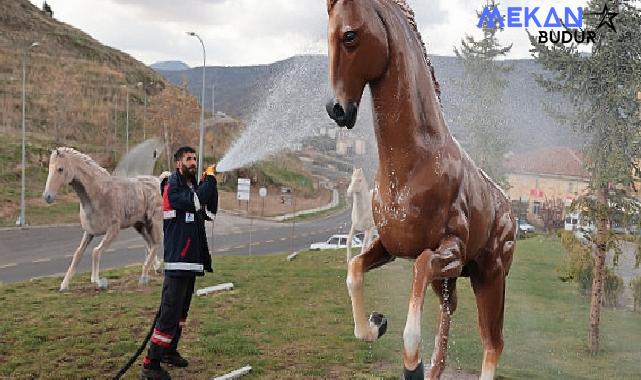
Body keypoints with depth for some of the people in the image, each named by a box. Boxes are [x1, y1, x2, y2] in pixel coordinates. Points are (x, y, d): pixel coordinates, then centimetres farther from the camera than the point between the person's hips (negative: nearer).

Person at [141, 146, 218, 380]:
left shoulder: (193, 186, 14)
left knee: (182, 309, 18)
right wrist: (210, 180, -16)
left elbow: (210, 212, 10)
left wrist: (210, 184, -1)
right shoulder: (172, 187, -11)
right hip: (177, 260, -9)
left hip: (191, 260, 9)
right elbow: (193, 202, -28)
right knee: (170, 312, -11)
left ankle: (169, 351, 31)